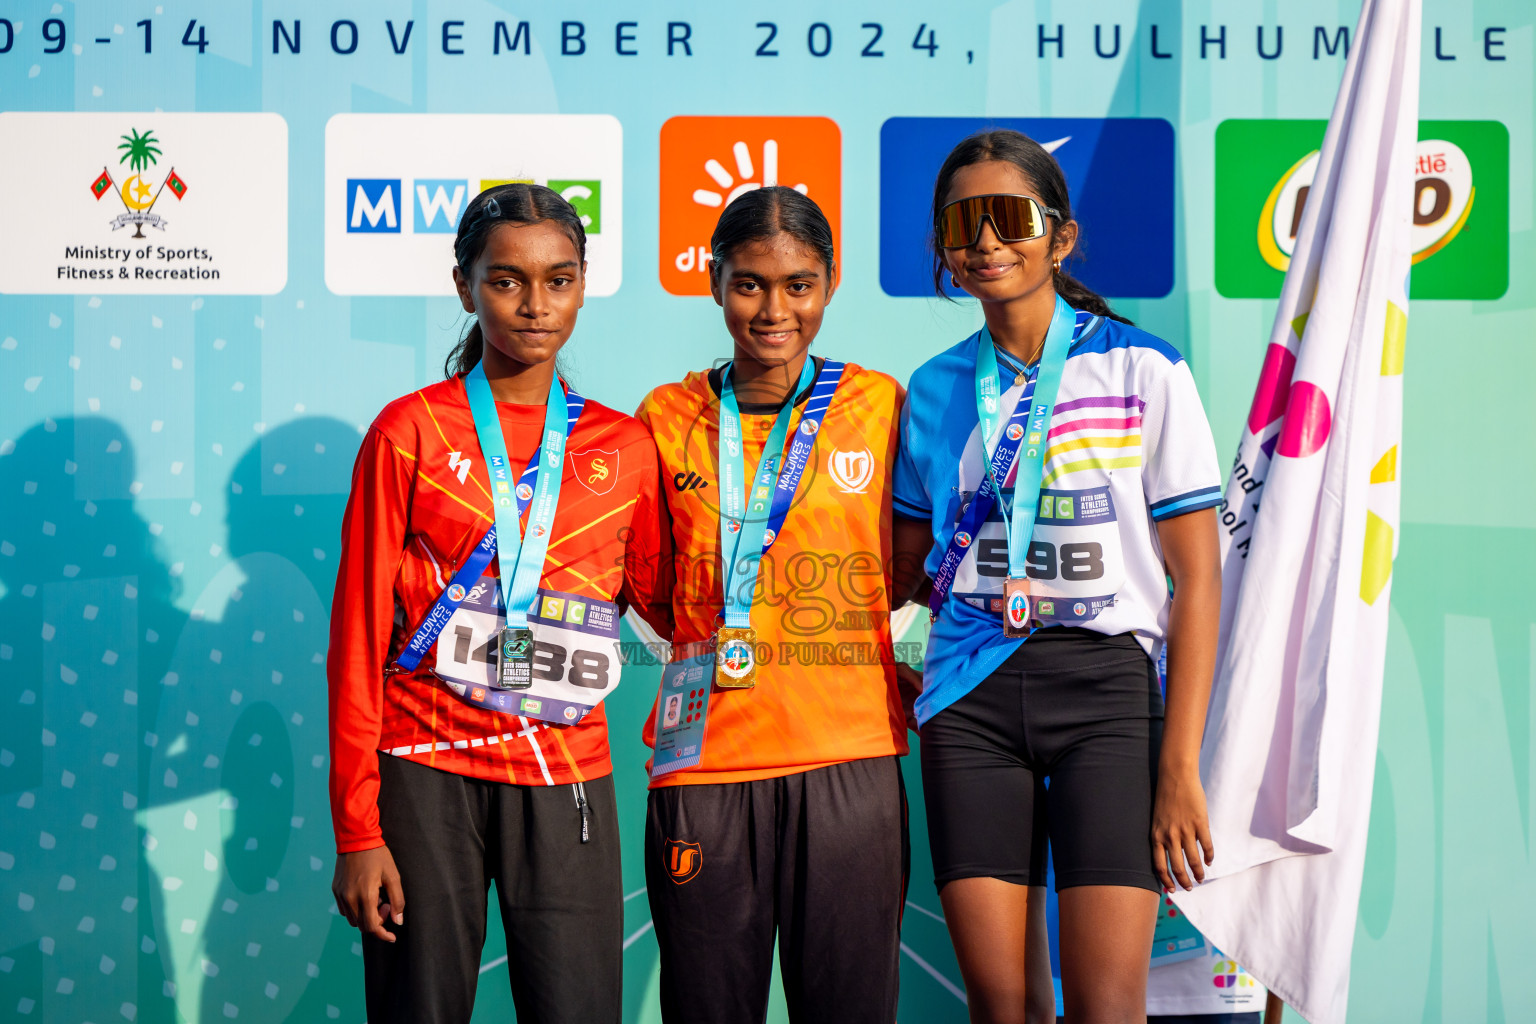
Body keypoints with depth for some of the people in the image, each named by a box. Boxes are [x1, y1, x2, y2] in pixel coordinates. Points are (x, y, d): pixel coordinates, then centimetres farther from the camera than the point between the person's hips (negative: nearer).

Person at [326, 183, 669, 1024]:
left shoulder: (626, 447, 9)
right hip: (427, 770, -2)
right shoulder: (409, 432, 3)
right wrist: (356, 828, -4)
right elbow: (359, 633, 0)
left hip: (565, 779, 2)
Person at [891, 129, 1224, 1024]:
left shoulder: (1144, 372, 1)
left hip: (1105, 689, -3)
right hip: (969, 697, 3)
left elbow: (1198, 580, -2)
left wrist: (1180, 766, -8)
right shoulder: (937, 390, 12)